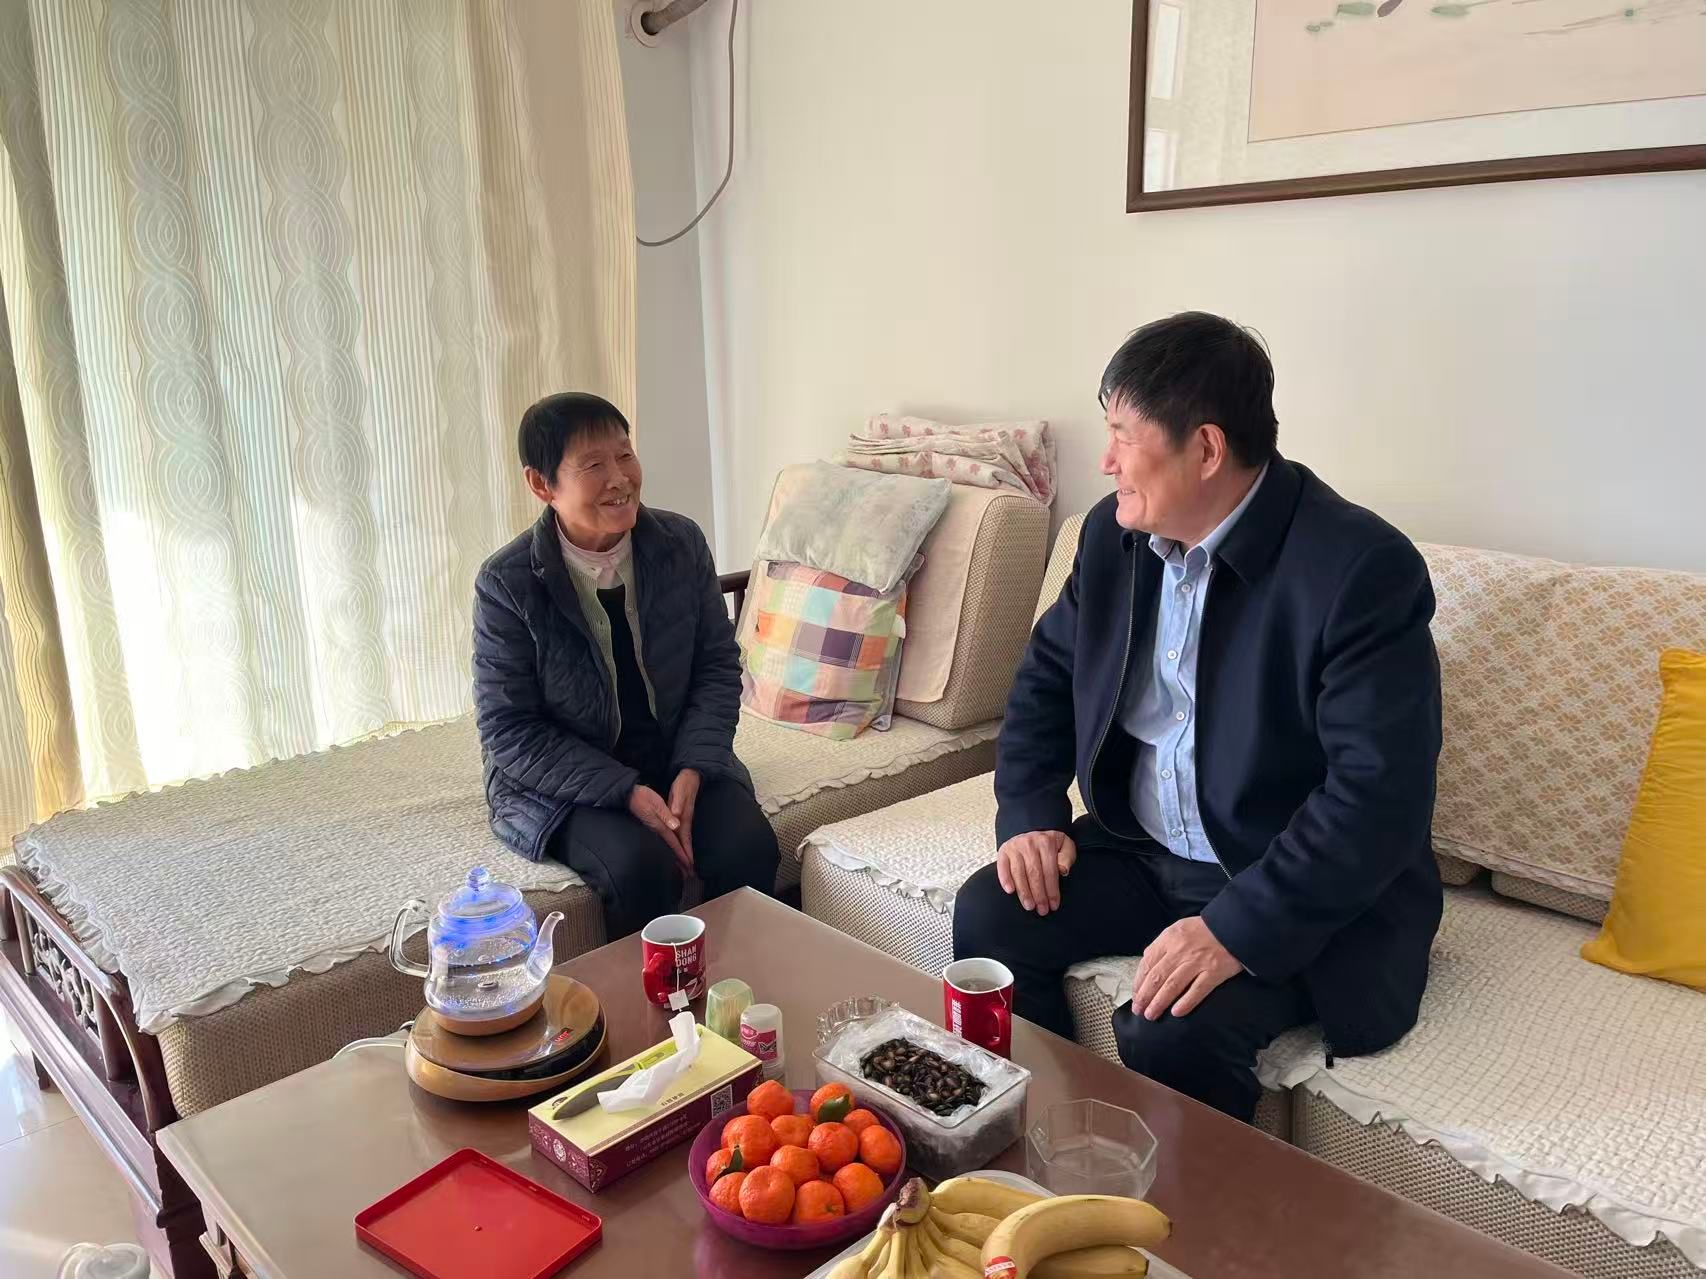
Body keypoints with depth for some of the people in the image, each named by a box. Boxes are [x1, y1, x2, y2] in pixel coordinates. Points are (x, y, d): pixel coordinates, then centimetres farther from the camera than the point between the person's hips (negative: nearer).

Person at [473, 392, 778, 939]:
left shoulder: (682, 543, -4)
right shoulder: (506, 584, -14)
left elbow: (717, 666, 2)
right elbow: (510, 731, -13)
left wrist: (692, 770, -14)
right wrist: (626, 792, -22)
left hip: (677, 758, 3)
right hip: (562, 782, -3)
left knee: (748, 846, -22)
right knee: (643, 866, -29)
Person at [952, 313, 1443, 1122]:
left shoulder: (1362, 568, -22)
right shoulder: (1114, 534, 0)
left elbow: (1381, 792, -27)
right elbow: (1047, 677, 11)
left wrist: (1238, 929, -33)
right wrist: (1029, 815, -4)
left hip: (1299, 892, -6)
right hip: (1141, 850, 7)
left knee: (1168, 1035, -27)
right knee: (989, 915, -10)